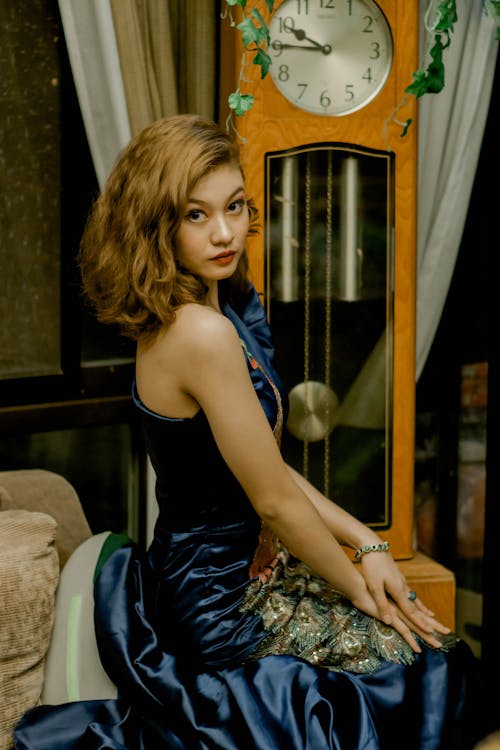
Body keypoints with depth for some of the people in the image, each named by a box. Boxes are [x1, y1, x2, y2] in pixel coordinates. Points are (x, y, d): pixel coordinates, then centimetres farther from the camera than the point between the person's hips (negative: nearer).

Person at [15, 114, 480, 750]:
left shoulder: (224, 309, 3)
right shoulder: (203, 333, -27)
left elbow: (269, 466, 6)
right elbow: (276, 501, -21)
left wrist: (366, 543, 0)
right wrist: (357, 586, -7)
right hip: (223, 607, -9)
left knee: (420, 624, 20)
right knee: (437, 663, 5)